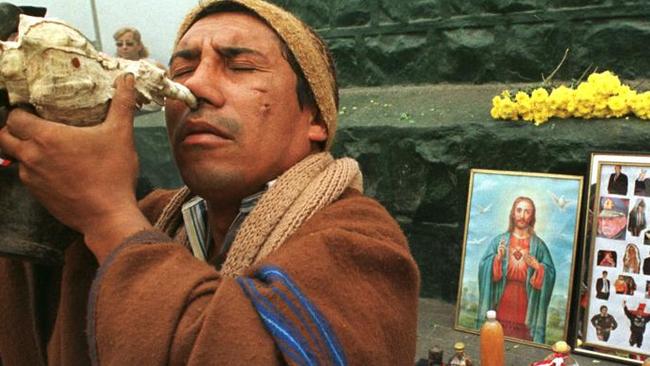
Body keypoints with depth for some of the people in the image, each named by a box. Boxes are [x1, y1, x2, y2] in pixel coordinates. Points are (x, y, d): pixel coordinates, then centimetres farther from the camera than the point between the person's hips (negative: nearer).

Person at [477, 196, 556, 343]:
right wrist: (497, 259, -20)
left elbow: (550, 273, 0)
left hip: (525, 306, 0)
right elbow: (484, 267, -3)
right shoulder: (499, 240, 3)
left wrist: (537, 267, -17)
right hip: (502, 303, 0)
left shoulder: (538, 245, 3)